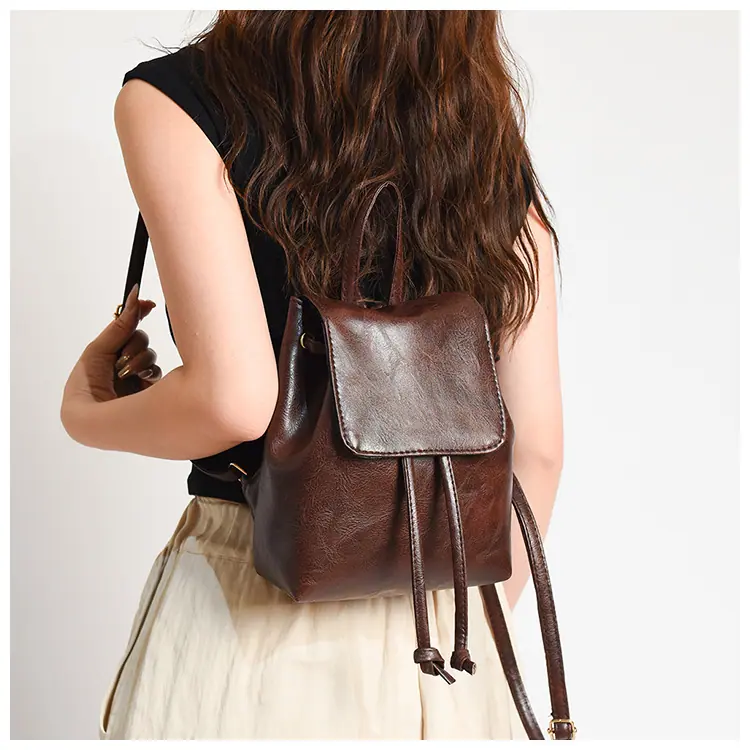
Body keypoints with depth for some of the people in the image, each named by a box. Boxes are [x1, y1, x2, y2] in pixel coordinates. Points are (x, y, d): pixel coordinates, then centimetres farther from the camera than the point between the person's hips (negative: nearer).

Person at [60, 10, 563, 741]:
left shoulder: (174, 99, -8)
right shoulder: (493, 142, 4)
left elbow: (235, 399, -20)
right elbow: (537, 447, 1)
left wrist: (87, 418, 0)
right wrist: (479, 627, 15)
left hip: (251, 597, -3)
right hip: (442, 615, 4)